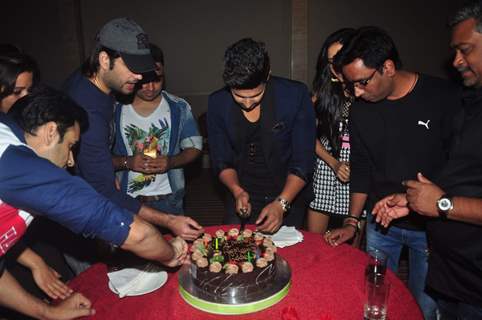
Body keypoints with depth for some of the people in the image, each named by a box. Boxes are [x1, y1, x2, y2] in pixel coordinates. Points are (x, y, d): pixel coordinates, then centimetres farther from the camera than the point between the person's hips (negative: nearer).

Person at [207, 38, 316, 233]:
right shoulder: (217, 103, -11)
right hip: (243, 198, 2)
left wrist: (282, 203, -26)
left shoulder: (295, 96, -19)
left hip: (288, 197, -1)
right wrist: (237, 191, -19)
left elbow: (303, 162, -16)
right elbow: (221, 161, -2)